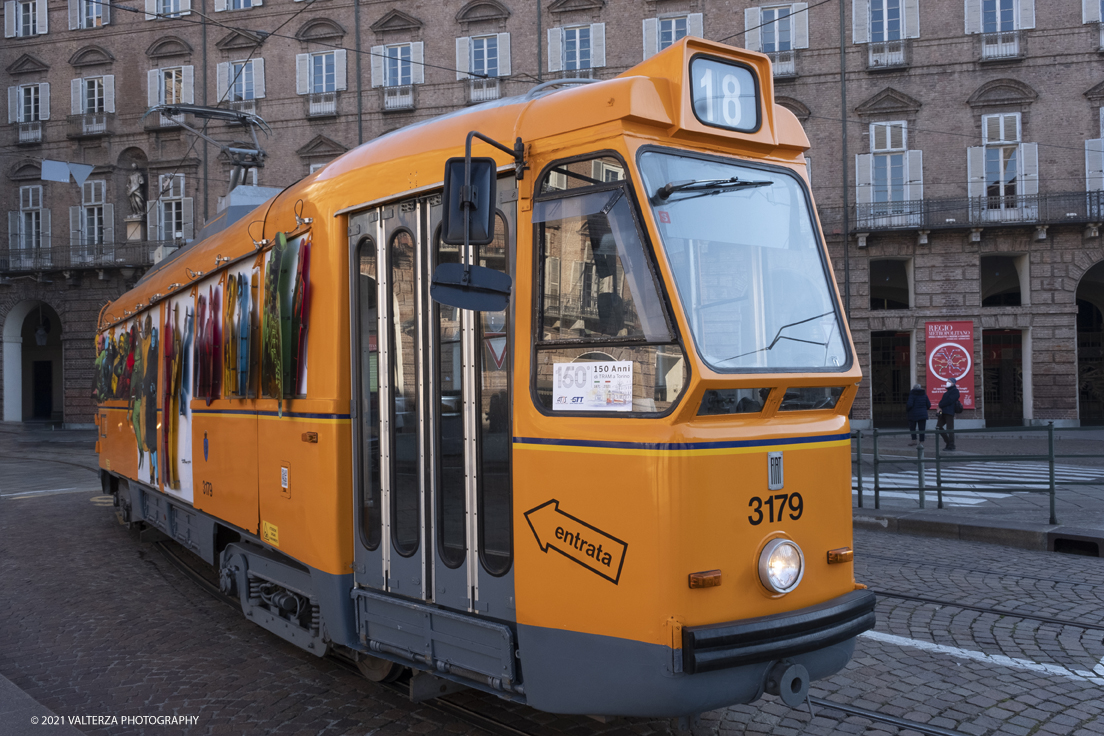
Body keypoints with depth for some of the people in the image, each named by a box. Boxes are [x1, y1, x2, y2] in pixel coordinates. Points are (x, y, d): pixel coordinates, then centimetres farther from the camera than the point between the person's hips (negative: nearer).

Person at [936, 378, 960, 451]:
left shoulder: (955, 391, -5)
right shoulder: (948, 391, 24)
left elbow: (949, 401, -17)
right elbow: (942, 401, 17)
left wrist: (940, 406, -9)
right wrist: (940, 407, -3)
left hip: (949, 412, -9)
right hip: (943, 412, 10)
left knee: (950, 429, -7)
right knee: (938, 427, 8)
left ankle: (951, 445, -3)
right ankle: (947, 441, 16)